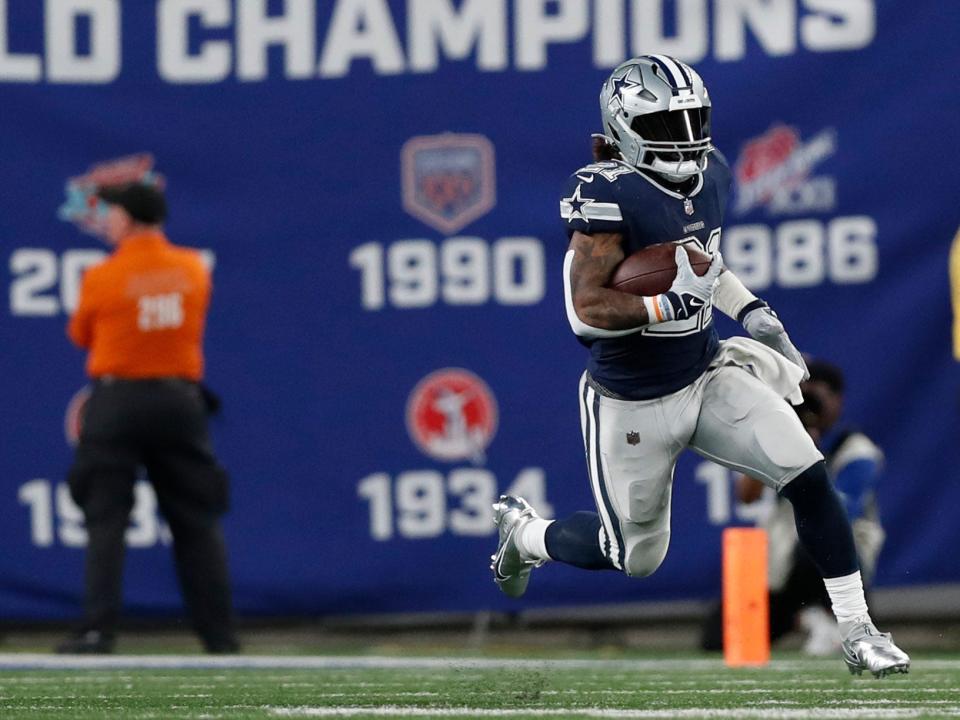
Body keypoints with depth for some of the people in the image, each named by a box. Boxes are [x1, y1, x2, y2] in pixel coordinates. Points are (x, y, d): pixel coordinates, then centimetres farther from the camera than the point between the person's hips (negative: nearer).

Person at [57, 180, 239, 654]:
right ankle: (219, 635, 8)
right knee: (197, 521, 8)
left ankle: (98, 629, -10)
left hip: (116, 402, -3)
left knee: (105, 520, -1)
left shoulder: (102, 278, -8)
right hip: (181, 400, 3)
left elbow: (80, 336, 5)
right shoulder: (193, 269, 2)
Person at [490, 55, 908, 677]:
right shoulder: (610, 196, -24)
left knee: (810, 478, -12)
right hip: (631, 405, -6)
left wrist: (753, 312, 7)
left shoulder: (711, 176, 0)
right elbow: (586, 310, -27)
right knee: (636, 556, 11)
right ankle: (524, 532, 41)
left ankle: (858, 632, -3)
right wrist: (673, 303, -31)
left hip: (708, 376, 6)